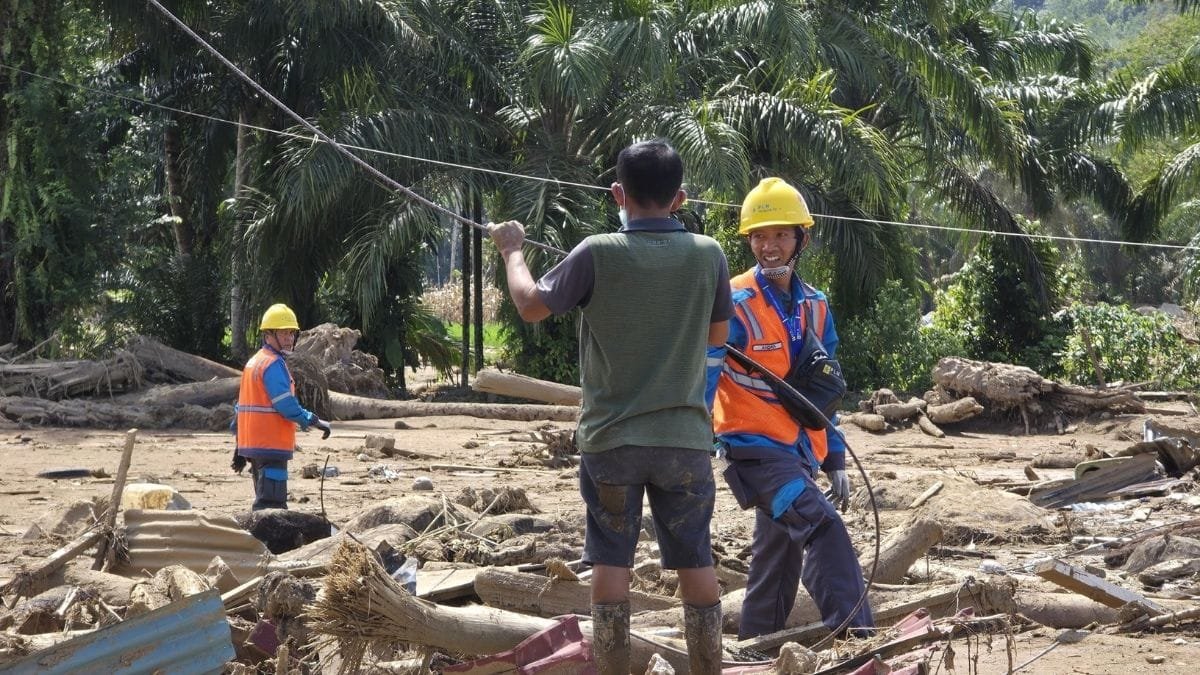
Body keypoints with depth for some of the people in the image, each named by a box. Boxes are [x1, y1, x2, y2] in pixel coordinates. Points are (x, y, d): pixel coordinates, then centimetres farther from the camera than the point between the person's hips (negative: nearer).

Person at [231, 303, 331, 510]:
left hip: (253, 444, 10)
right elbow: (286, 405, -20)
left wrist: (240, 446, 23)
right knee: (271, 504, -13)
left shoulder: (253, 362, 17)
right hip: (271, 445, -10)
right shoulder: (274, 364, -14)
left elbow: (241, 406, 20)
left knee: (265, 500, 18)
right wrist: (314, 421, -10)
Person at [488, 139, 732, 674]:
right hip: (685, 437, 2)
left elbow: (531, 305, 0)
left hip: (612, 436, -2)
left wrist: (512, 251, 16)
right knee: (695, 562, 8)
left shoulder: (599, 254, -11)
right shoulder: (708, 255, -3)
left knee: (611, 562, 4)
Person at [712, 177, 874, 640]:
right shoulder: (735, 305, -10)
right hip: (755, 448, -7)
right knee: (823, 527, -23)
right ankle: (856, 636, -28)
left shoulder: (814, 307, 11)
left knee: (781, 560, 12)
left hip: (800, 450, 7)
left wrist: (835, 460, 17)